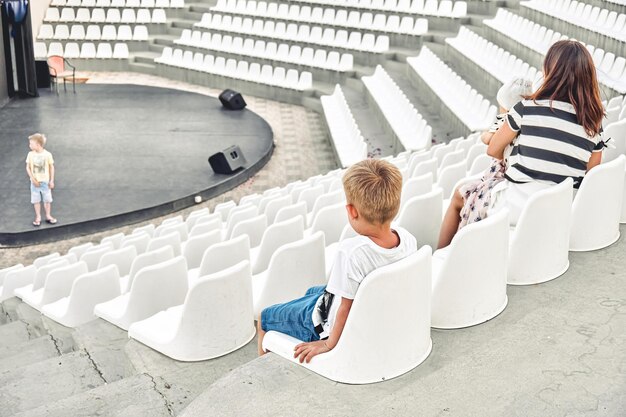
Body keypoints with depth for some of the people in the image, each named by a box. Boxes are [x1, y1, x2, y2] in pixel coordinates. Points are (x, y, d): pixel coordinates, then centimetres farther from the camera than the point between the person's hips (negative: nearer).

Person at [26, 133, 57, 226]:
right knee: (36, 200, 7)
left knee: (47, 199, 8)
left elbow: (51, 167, -2)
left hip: (45, 181, -1)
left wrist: (52, 181, -3)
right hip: (35, 182, 1)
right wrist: (33, 179, -12)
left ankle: (48, 216, 24)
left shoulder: (47, 154, -10)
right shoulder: (30, 154, -5)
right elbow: (28, 168, -2)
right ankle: (38, 217, 19)